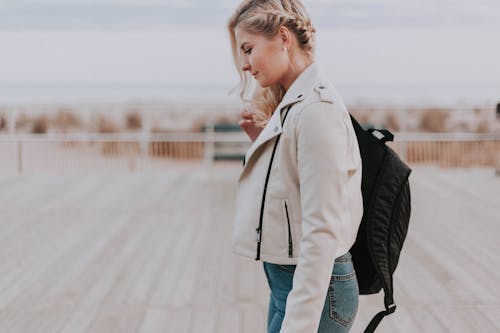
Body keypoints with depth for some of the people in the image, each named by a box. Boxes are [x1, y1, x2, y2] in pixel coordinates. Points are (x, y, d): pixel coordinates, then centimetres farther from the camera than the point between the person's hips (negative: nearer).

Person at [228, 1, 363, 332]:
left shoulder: (316, 108, -19)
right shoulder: (291, 104, 11)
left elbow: (321, 233, -23)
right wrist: (263, 139, 5)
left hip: (315, 289, -9)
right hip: (286, 280, 9)